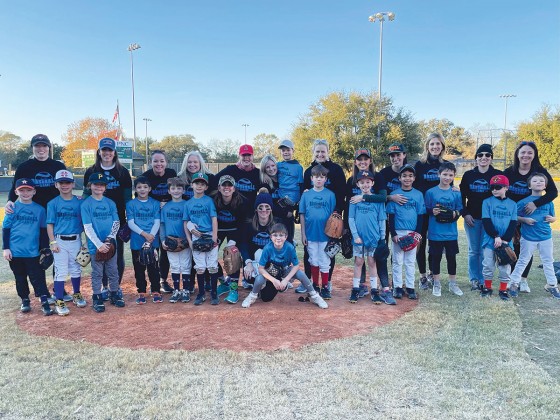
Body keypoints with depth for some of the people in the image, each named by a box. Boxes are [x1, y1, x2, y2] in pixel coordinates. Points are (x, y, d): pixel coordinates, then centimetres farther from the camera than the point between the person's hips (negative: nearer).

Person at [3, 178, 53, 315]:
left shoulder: (39, 209, 1)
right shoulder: (12, 208, -2)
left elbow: (43, 231, 7)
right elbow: (5, 229, 1)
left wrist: (45, 249, 7)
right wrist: (5, 248, -3)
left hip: (33, 252, -1)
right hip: (15, 252, 1)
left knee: (37, 277, 0)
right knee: (20, 278, 14)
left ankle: (44, 302, 2)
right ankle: (25, 300, 28)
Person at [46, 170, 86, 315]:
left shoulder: (79, 202, 3)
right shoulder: (53, 203, -1)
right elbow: (50, 224, -1)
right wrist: (52, 242, -9)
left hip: (76, 240, 2)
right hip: (60, 241, -2)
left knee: (76, 270, 13)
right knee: (61, 272, -1)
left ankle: (76, 295, 31)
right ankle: (59, 302, 6)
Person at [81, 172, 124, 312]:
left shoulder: (110, 203, 6)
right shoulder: (86, 204, -4)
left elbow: (116, 223, 5)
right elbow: (88, 227, -10)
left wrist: (110, 238, -10)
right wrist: (99, 244, -17)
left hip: (110, 244, 3)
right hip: (95, 245, -3)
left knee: (113, 271, 11)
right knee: (97, 273, 5)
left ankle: (114, 294, 24)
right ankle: (97, 298, 17)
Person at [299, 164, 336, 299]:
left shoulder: (330, 195, -3)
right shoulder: (306, 195, 1)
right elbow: (302, 215, 3)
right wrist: (303, 233, 0)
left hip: (325, 234, -2)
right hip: (311, 234, 2)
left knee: (325, 262, 6)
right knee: (313, 261, 14)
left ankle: (325, 287, 16)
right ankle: (315, 285, 27)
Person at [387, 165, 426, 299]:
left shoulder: (418, 195, 4)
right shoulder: (394, 194, 0)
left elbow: (420, 215, 5)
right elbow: (391, 215, -1)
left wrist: (417, 232, -4)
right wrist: (393, 233, -8)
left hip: (412, 233, 1)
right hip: (398, 232, -1)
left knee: (410, 261, 9)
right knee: (397, 261, 5)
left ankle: (410, 287, 17)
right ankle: (397, 287, 13)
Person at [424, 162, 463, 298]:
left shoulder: (456, 194, 3)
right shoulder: (431, 192, -3)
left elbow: (460, 210, 7)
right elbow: (425, 210, 1)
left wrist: (455, 213, -14)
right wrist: (432, 211, -19)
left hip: (451, 233, 2)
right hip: (435, 232, -2)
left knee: (452, 257, 11)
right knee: (436, 258, 8)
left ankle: (453, 284, 26)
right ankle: (436, 284, 22)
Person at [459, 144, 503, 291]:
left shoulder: (498, 174, 1)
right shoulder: (468, 175, 4)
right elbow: (462, 196, 7)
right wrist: (465, 214, -3)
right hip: (471, 218, 1)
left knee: (485, 251, 0)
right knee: (473, 250, 6)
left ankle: (483, 280, 13)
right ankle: (474, 279, 17)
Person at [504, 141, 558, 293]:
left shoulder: (540, 171, -9)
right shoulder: (509, 172, -6)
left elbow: (553, 192, -14)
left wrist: (536, 203, -29)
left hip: (531, 216, 0)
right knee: (513, 247, 2)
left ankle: (523, 279, 18)